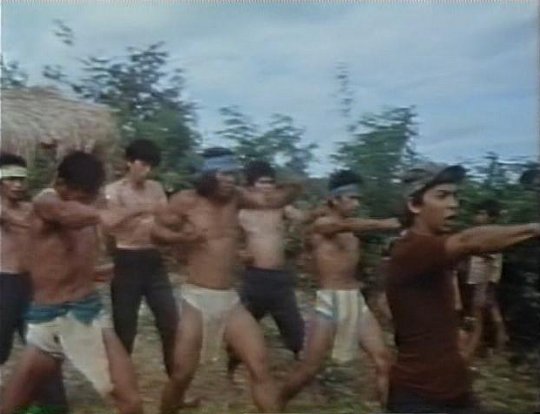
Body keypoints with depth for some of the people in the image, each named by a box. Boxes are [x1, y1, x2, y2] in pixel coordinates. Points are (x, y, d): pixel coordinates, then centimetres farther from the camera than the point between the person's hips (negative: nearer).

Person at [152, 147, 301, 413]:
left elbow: (273, 200, 4)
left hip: (230, 300, 4)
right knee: (182, 375, 4)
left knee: (260, 367, -2)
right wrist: (182, 236, -19)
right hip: (196, 299, -4)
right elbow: (156, 230, 1)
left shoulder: (235, 197, 6)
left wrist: (295, 184, -15)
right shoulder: (186, 201, -6)